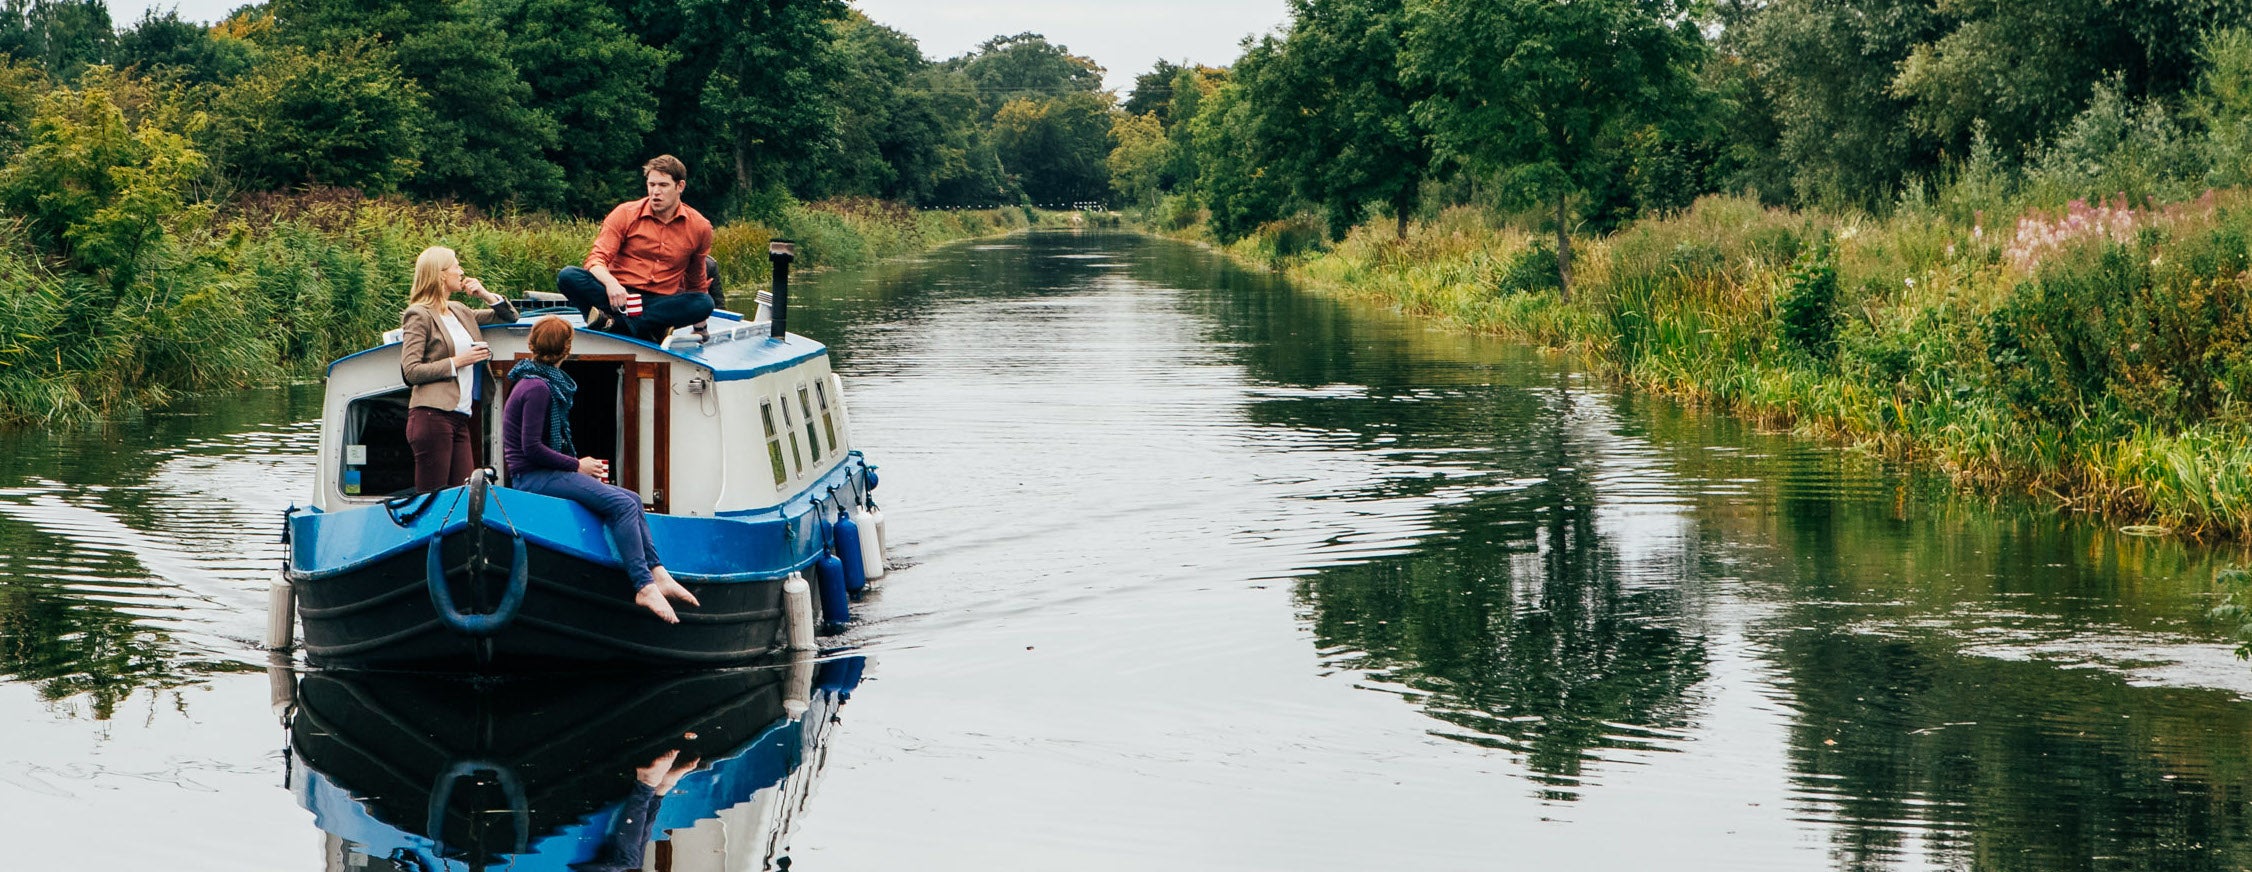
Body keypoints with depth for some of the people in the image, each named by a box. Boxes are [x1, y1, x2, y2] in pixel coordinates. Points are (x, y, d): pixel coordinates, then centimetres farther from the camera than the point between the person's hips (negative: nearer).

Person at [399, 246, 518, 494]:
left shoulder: (460, 312, 22)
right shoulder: (419, 315, -1)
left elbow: (509, 316, 32)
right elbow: (411, 371, -10)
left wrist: (486, 294, 15)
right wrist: (457, 362, -9)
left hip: (459, 418, 8)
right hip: (432, 416, -8)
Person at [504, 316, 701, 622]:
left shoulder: (541, 383, 16)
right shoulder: (538, 388, -15)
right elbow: (532, 449, -20)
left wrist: (581, 465, 7)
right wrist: (577, 465, -11)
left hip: (546, 473, 10)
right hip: (532, 478, -10)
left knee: (632, 499, 2)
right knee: (621, 504, -22)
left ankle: (656, 574, -7)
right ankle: (644, 586, -29)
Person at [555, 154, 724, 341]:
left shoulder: (699, 227, 5)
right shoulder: (625, 214, 1)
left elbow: (697, 282, 19)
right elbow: (596, 259, -4)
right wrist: (610, 282, -27)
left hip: (662, 303, 1)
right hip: (619, 297, -1)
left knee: (706, 303, -30)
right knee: (567, 276, -27)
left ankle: (614, 322, -37)